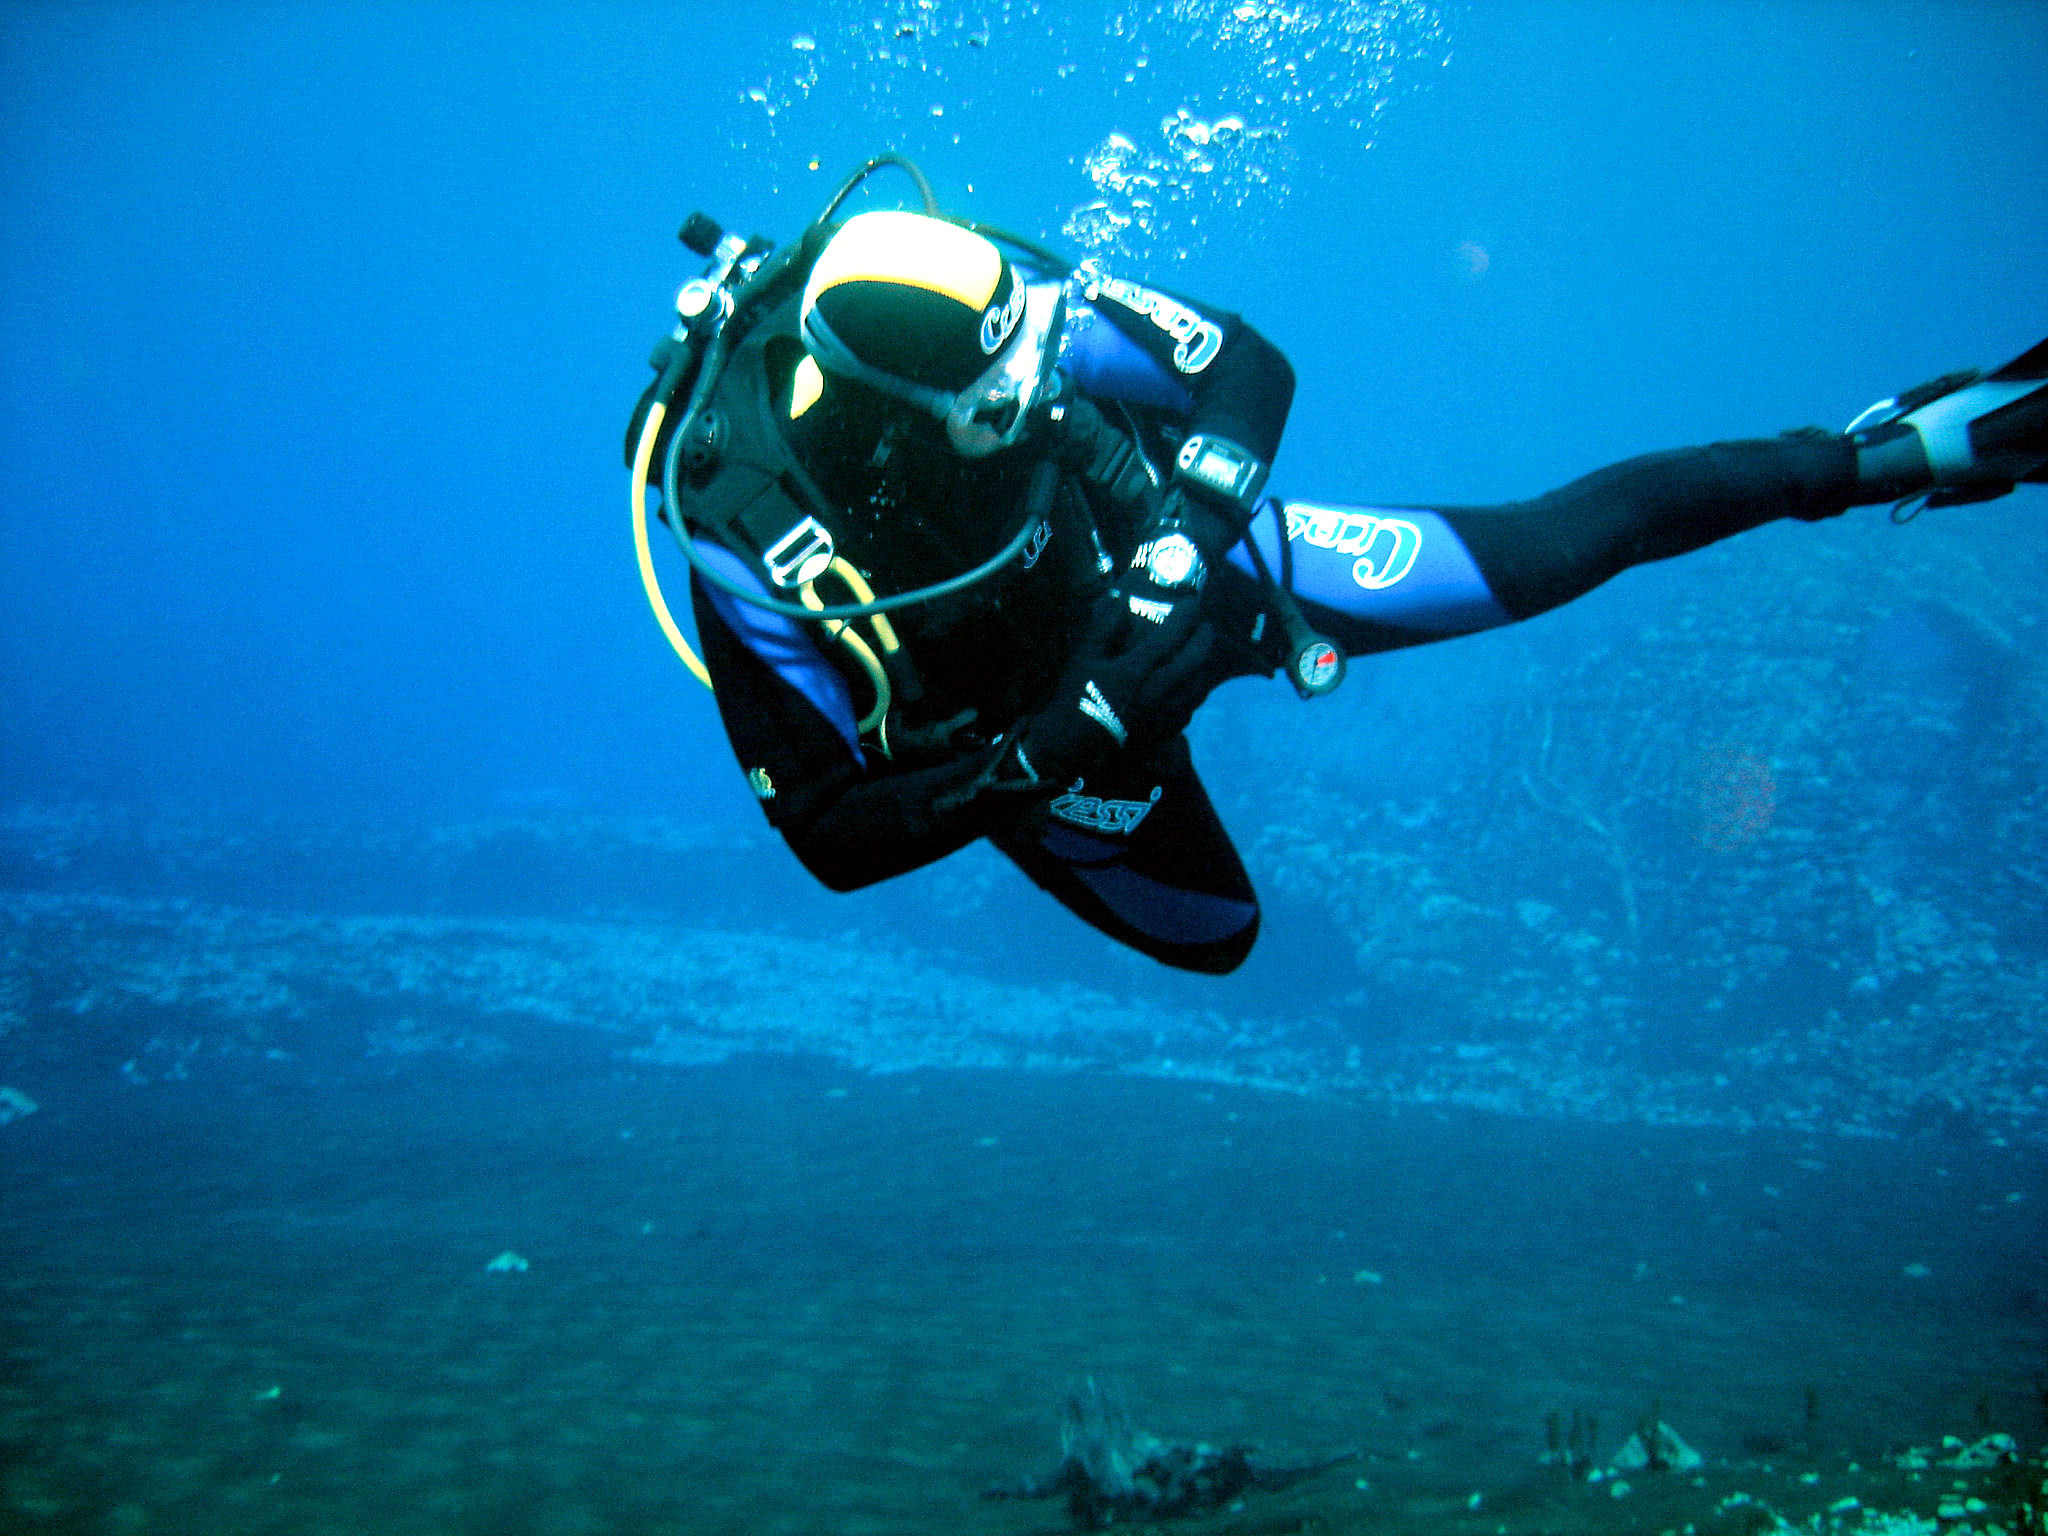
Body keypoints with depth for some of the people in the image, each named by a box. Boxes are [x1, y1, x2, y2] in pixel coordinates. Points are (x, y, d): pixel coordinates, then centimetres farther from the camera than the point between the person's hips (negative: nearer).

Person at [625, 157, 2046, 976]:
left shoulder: (998, 308, -30)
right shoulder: (741, 536, -34)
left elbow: (1246, 364, -17)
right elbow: (833, 836, -29)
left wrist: (1186, 552, -31)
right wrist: (1044, 761, -37)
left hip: (1174, 565, 1)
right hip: (1020, 749, 0)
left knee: (1539, 552, -6)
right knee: (1216, 936, 23)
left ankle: (1879, 454, 13)